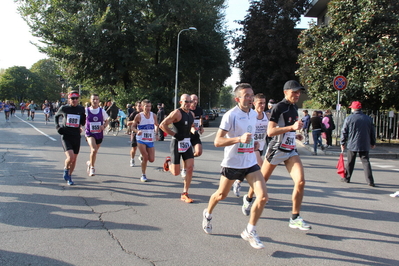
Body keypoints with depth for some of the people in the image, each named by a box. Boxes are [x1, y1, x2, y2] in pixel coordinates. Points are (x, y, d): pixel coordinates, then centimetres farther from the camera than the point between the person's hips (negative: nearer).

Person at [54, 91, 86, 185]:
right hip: (66, 136, -3)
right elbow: (56, 116, 17)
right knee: (70, 157, -20)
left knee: (74, 159, 9)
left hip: (76, 137, 3)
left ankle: (69, 176, 31)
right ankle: (66, 169, 12)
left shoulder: (81, 109, 3)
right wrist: (57, 126, 4)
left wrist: (81, 126, 2)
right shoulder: (64, 108, -2)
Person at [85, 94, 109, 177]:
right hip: (90, 134, -3)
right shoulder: (86, 110, -6)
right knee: (94, 150, -23)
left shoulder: (102, 111, 0)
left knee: (95, 151, 16)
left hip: (99, 134, 3)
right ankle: (92, 167, -4)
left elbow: (106, 121, 11)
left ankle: (90, 163, 46)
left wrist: (104, 126, -9)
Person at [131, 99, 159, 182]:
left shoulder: (153, 115, 1)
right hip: (141, 140, -3)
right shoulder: (139, 116, -9)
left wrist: (156, 134, 3)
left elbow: (156, 125, 17)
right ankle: (143, 175, 9)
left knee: (151, 159, 0)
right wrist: (137, 131, -22)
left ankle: (142, 157, 34)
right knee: (145, 158, -9)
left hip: (150, 140, 4)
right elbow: (133, 126, -1)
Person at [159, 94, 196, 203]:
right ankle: (168, 161, 35)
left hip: (187, 143, 6)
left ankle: (184, 194, 7)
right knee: (176, 172, -1)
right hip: (177, 143, -6)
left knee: (190, 168, -4)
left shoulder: (191, 114, 10)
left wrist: (194, 129, 7)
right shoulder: (177, 113, -13)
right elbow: (162, 125, -17)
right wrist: (174, 134, -19)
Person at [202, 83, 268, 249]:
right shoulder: (230, 115, -16)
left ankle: (250, 232, 9)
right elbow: (217, 142, -21)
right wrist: (239, 139, -32)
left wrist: (254, 143, 5)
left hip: (251, 163, 5)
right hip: (232, 163, -5)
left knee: (263, 196, -8)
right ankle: (208, 214, 46)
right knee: (221, 195, 13)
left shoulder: (254, 114, 6)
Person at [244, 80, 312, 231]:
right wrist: (292, 127, -28)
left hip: (291, 151, 6)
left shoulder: (294, 108, 11)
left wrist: (295, 135, 14)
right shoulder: (278, 107, -14)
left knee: (300, 181, -11)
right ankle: (248, 199, 40)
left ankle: (295, 218, -1)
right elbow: (270, 131, -24)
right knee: (261, 180, 10)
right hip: (277, 150, -6)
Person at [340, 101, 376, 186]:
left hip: (352, 144, -2)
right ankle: (370, 181, -3)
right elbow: (372, 132, 11)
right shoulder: (368, 118, 5)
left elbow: (344, 132, -3)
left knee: (350, 162, 10)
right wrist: (373, 143, 21)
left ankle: (347, 178, 20)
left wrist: (342, 143, 6)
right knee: (366, 162, 2)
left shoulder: (349, 118, -5)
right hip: (365, 145, 2)